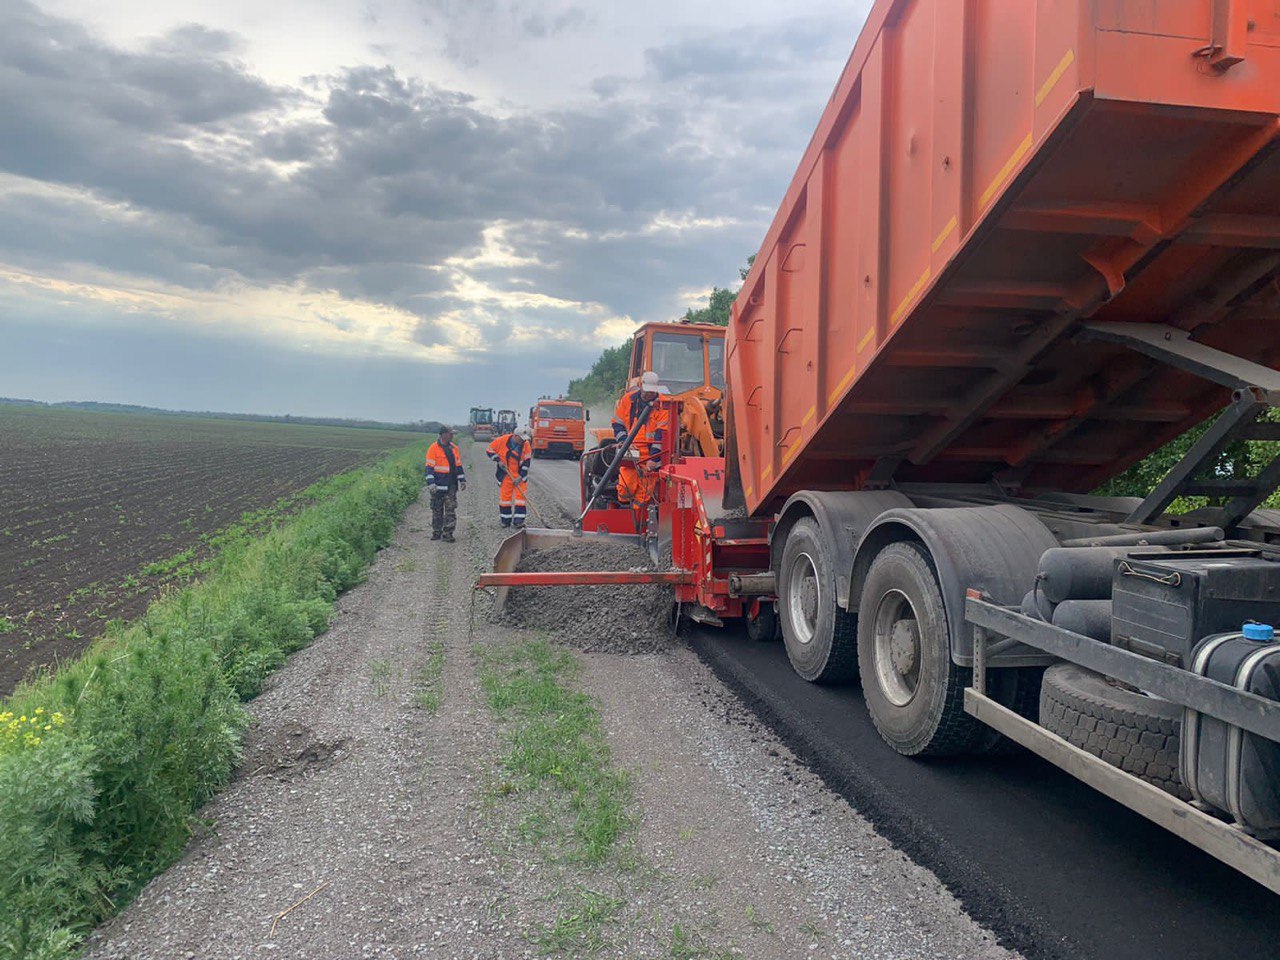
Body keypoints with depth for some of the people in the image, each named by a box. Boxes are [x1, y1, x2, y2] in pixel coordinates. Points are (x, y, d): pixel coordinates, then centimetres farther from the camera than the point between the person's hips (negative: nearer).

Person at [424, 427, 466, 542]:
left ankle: (447, 533, 0)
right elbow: (429, 467, -9)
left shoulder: (454, 448, 10)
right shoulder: (433, 448, -7)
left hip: (451, 485, 4)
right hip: (438, 485, -4)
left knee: (451, 509, -3)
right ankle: (436, 532, 19)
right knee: (437, 510, 7)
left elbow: (458, 465, 18)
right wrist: (431, 484, -16)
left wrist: (462, 480, 13)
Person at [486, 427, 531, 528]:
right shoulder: (503, 440, -13)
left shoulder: (526, 445, -10)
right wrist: (498, 460, -11)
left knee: (520, 496, -6)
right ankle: (505, 520, 17)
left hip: (520, 475, 1)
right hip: (505, 474, -1)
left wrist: (520, 476, -13)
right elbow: (490, 450, -1)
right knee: (505, 496, 5)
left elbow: (526, 462, -8)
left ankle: (518, 521, -6)